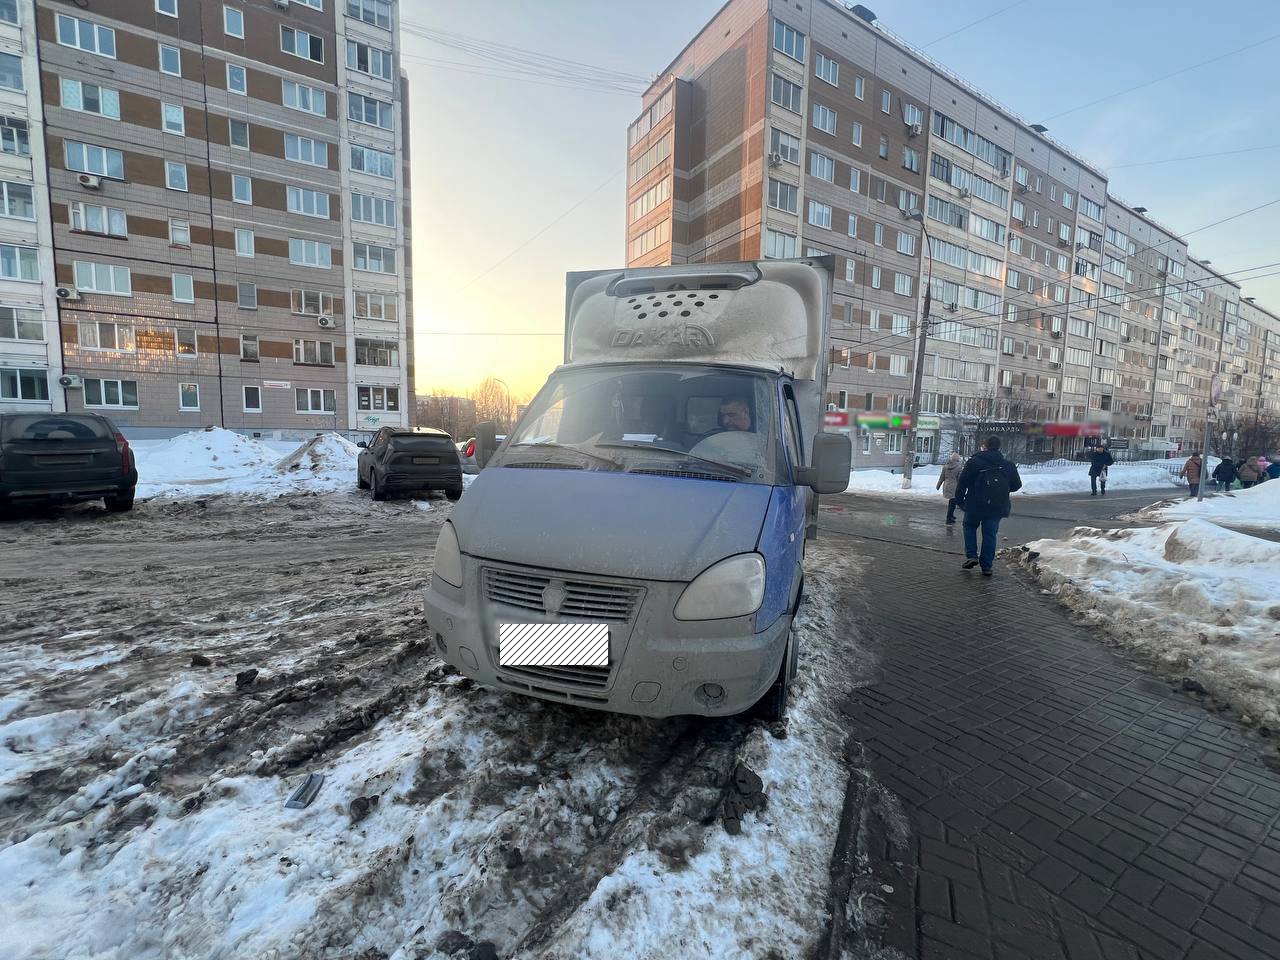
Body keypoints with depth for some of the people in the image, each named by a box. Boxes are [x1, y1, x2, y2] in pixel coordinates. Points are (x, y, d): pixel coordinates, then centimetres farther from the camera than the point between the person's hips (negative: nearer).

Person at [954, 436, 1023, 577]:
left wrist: (959, 501, 2)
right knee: (990, 534, 9)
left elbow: (962, 483, -7)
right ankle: (986, 566, 11)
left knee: (970, 527, 19)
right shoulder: (1008, 465, 4)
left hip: (975, 505, -3)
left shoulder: (974, 462, -7)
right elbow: (1017, 485, 13)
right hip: (997, 508, 3)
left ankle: (971, 555, 5)